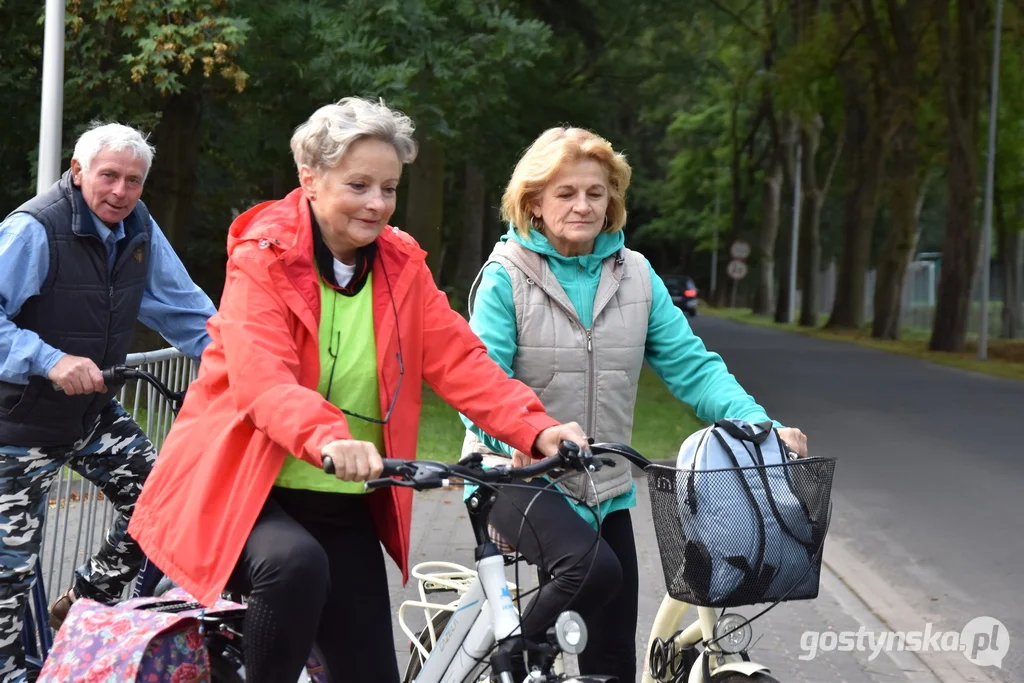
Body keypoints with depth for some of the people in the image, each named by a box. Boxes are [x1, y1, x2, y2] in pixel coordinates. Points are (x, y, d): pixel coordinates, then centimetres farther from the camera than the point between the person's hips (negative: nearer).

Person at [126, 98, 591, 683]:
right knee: (296, 563, -37)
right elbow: (263, 379, -28)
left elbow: (460, 360, -8)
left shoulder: (402, 266, 3)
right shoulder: (262, 260, -13)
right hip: (244, 486, -5)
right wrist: (327, 439, -48)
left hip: (343, 506, 5)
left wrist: (537, 430, -25)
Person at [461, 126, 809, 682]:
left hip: (606, 491, 5)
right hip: (517, 480, -5)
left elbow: (690, 365, -1)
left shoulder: (634, 275, 5)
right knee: (592, 567, -33)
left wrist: (759, 426, -17)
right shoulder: (507, 276, -7)